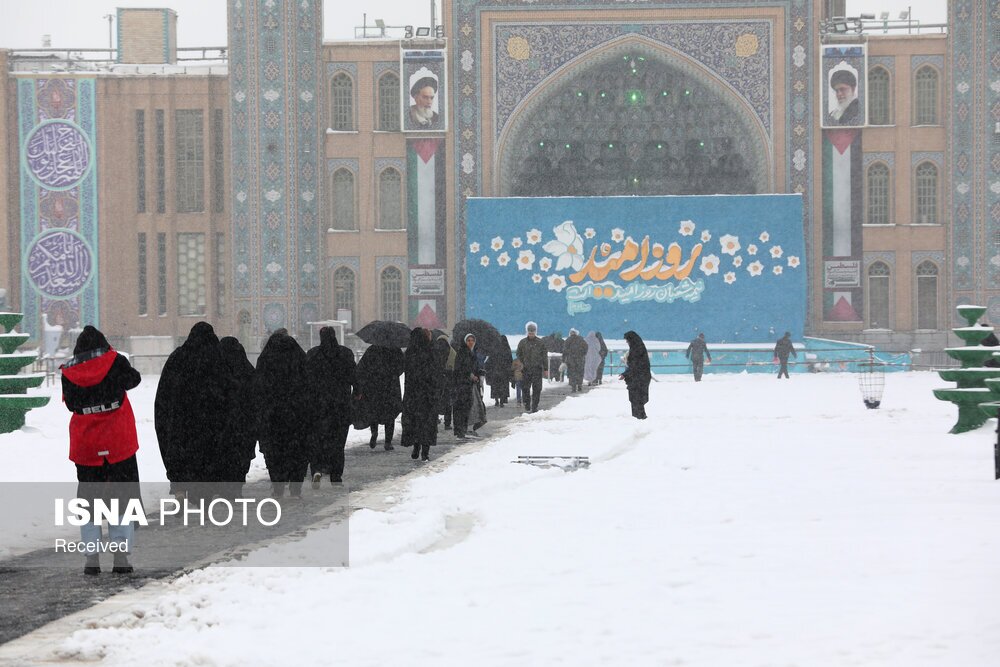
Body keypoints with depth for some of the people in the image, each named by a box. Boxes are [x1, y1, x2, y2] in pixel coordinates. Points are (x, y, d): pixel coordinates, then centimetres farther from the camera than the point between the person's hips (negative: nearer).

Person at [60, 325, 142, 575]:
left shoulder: (69, 373, -3)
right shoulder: (115, 363, -6)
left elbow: (70, 403, 4)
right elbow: (133, 379, 11)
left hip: (85, 447, 1)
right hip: (119, 443, -1)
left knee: (89, 500, 11)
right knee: (122, 498, 6)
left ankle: (92, 556, 3)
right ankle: (121, 555, -1)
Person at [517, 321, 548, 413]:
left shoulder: (540, 343, 4)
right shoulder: (522, 342, 7)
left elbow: (545, 356, 6)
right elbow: (519, 355, 14)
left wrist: (545, 368, 3)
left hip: (537, 368, -1)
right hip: (526, 368, 1)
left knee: (537, 388, -4)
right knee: (526, 388, 2)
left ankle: (535, 406, 0)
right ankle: (527, 404, 17)